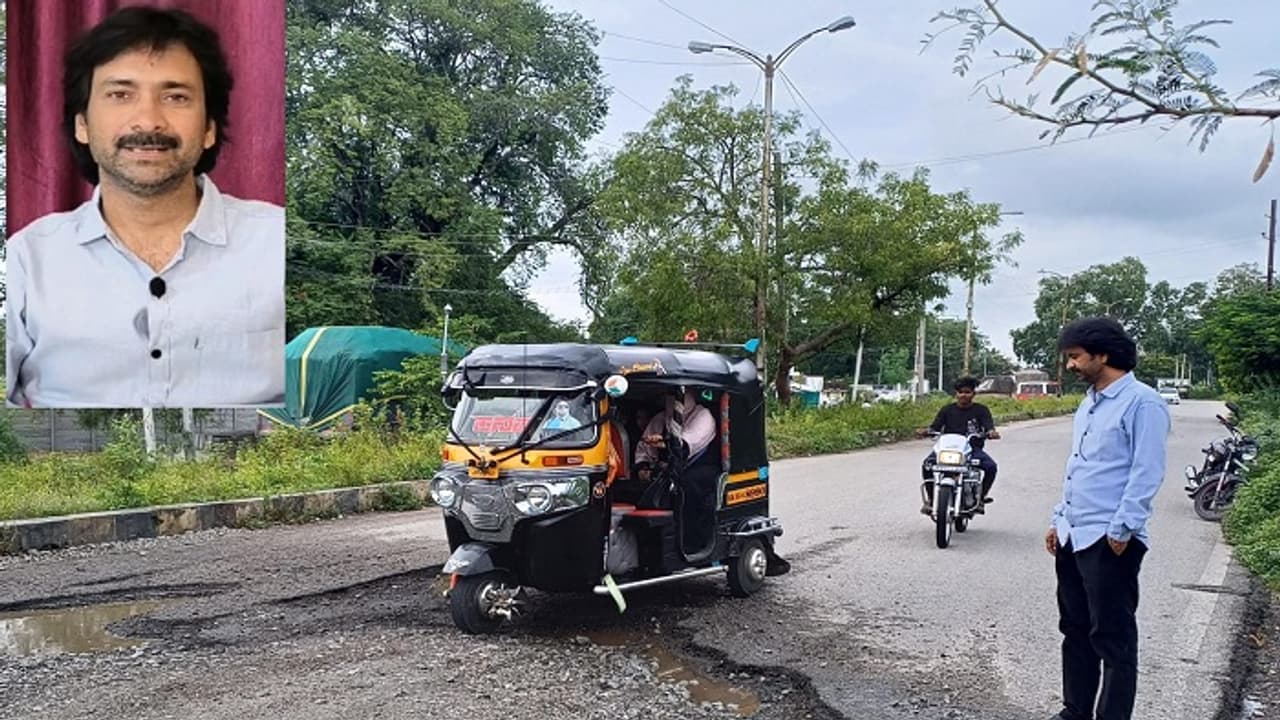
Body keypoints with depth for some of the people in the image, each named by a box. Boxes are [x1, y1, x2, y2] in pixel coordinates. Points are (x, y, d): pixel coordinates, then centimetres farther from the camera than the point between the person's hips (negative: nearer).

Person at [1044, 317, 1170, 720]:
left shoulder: (1141, 403, -12)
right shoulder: (1089, 403, 15)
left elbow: (1147, 473, -16)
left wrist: (1122, 529, -19)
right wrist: (1059, 519, 19)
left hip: (1109, 540, -9)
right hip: (1073, 536, 9)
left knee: (1113, 638, -1)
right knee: (1075, 630, 16)